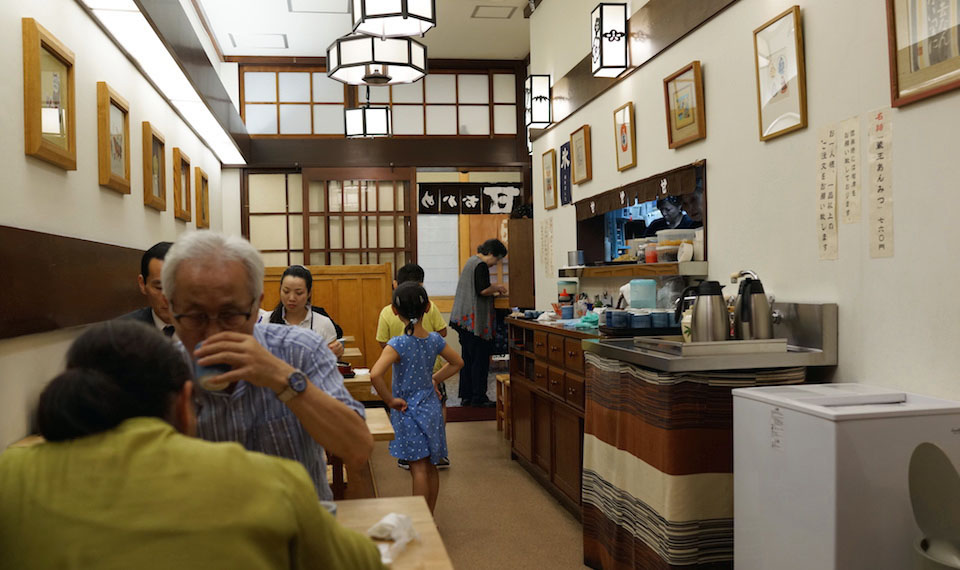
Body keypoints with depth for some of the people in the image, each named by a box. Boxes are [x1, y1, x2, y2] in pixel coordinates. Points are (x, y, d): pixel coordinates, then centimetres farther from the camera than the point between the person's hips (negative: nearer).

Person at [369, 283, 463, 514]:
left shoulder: (397, 344, -19)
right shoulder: (435, 340, -3)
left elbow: (375, 375, -32)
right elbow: (457, 363, 14)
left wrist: (390, 400, -20)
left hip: (408, 411, -5)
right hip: (431, 408, 5)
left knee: (418, 469, -3)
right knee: (431, 468, 14)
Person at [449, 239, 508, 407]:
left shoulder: (471, 262, 18)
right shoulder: (481, 265, -13)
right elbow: (482, 290, -22)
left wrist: (492, 289, 16)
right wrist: (496, 288, -4)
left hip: (463, 319, 10)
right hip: (475, 320, -10)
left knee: (468, 358, 13)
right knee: (480, 359, -4)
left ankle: (466, 396, 17)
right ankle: (478, 398, 0)